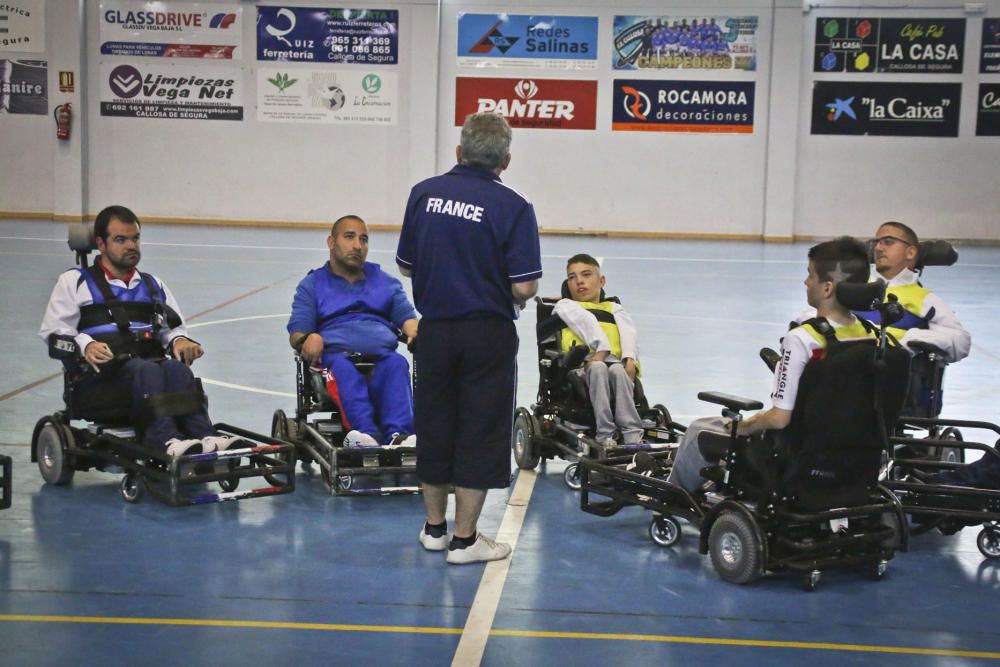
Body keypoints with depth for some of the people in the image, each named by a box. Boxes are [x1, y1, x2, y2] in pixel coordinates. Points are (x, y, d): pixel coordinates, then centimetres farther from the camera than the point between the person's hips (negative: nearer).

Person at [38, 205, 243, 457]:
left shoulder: (153, 285, 31)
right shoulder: (74, 281, 18)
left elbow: (173, 328, 28)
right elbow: (53, 330, 8)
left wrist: (179, 340, 2)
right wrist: (85, 345, -14)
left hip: (149, 364, 3)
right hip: (100, 373, -3)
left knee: (177, 369, -33)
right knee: (146, 371, -37)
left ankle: (202, 436, -54)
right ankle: (165, 440, -58)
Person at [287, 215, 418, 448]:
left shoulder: (386, 282, 31)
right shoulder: (312, 284, 23)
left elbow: (407, 317, 17)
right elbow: (296, 334, 11)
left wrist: (415, 333, -9)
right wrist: (309, 339, -15)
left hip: (381, 356, 1)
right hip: (335, 353, -1)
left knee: (396, 363, -35)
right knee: (342, 368, -38)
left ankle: (398, 435, -55)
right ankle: (365, 433, -58)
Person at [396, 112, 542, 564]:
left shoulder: (424, 193, -2)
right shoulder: (513, 206, -13)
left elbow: (405, 266, 5)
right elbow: (524, 288, -16)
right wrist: (520, 298, 7)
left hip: (435, 328, 4)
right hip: (488, 333, -4)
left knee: (434, 425, 16)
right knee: (480, 433, 6)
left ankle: (434, 527, 27)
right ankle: (464, 539, 11)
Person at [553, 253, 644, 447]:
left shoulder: (614, 308, 32)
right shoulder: (565, 306, 27)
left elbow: (628, 331, 8)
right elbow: (585, 322, 4)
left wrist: (630, 359, -16)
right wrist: (603, 348, -19)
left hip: (615, 363, 2)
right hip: (581, 367, -1)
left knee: (617, 370, -34)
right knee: (598, 368, -36)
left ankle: (633, 435, -43)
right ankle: (605, 435, -42)